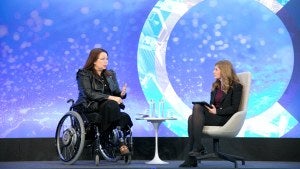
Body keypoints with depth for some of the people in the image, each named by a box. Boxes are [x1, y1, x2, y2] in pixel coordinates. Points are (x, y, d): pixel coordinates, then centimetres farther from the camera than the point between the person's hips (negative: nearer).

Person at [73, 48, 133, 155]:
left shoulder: (110, 74, 20)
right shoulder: (84, 74, 0)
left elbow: (115, 93, 13)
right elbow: (89, 94, -15)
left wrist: (121, 94, -13)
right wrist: (109, 97, -25)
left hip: (109, 108, 5)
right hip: (88, 109, -5)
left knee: (125, 117, -28)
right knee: (111, 105, -35)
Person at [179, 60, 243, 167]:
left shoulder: (236, 86, 1)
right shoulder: (216, 86, 23)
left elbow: (234, 108, -7)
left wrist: (217, 111, -17)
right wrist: (207, 108, -2)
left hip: (224, 118, -6)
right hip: (212, 116, 7)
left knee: (197, 107, -29)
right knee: (192, 118, -27)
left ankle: (198, 148, -31)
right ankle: (191, 158, -31)